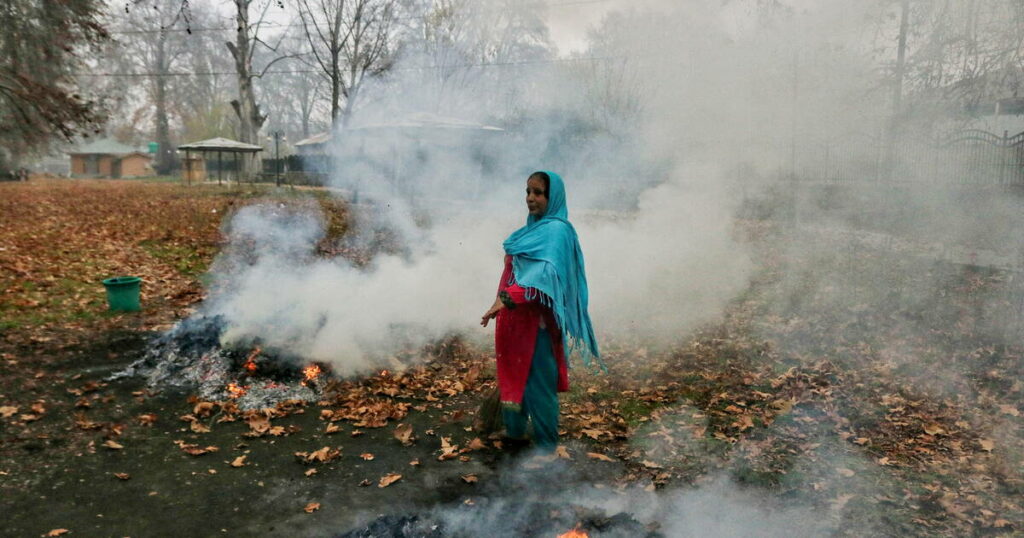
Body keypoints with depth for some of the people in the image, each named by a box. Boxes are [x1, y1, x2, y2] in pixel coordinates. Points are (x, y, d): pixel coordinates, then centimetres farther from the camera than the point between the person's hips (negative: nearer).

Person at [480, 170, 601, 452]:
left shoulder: (557, 230, -14)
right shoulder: (533, 228, 13)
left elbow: (547, 272, -29)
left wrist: (505, 299, -36)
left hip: (536, 318, -9)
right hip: (516, 316, 9)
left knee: (537, 378, 0)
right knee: (514, 374, 17)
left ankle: (546, 444, 14)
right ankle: (515, 430, 33)